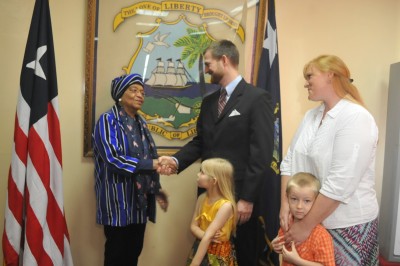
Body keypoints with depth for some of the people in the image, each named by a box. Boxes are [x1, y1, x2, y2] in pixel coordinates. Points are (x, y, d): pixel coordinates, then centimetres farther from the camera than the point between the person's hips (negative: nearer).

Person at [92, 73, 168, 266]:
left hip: (140, 199, 7)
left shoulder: (140, 122, 13)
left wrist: (156, 188, 13)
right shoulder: (108, 120, -9)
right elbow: (112, 158, -22)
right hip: (118, 200, -7)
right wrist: (151, 164, -26)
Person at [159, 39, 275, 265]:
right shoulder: (209, 101, 13)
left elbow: (262, 153, -14)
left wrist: (247, 198, -16)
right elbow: (200, 142, 13)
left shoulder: (257, 98, -9)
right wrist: (177, 160, -5)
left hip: (239, 195, -6)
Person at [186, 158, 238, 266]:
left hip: (219, 254, -5)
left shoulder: (226, 205, -23)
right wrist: (205, 235, -23)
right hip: (201, 248, 5)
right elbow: (193, 226, -2)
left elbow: (208, 236, -26)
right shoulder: (202, 198, -3)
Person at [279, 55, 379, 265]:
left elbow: (340, 184, -23)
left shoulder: (356, 118, -17)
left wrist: (305, 226, -19)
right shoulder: (311, 115, 5)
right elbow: (290, 161, 4)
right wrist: (285, 204, -8)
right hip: (306, 216, 6)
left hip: (346, 224, -6)